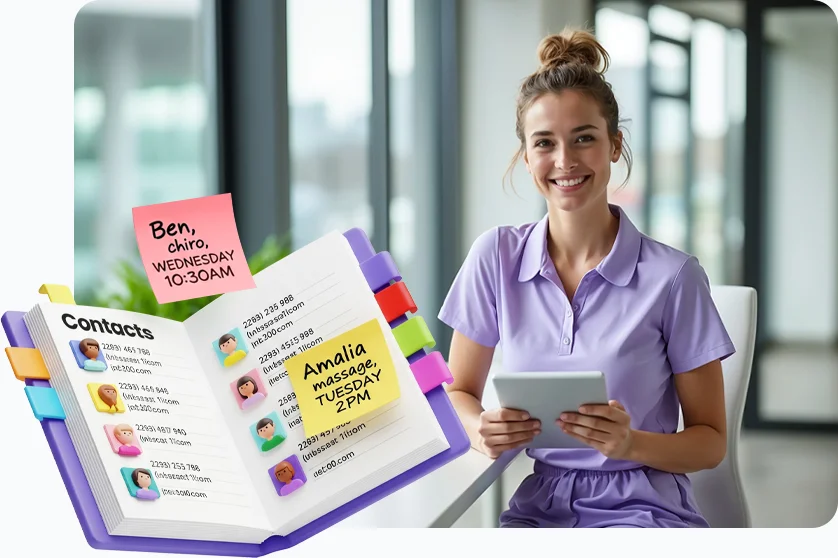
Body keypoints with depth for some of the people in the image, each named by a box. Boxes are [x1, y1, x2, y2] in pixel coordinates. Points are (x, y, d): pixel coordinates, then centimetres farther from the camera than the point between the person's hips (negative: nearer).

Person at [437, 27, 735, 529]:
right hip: (537, 505, 3)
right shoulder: (496, 257, 3)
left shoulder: (673, 276, -5)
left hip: (641, 508, -3)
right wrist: (482, 431, -12)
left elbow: (711, 441, 1)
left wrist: (631, 443, -19)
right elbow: (460, 393, 12)